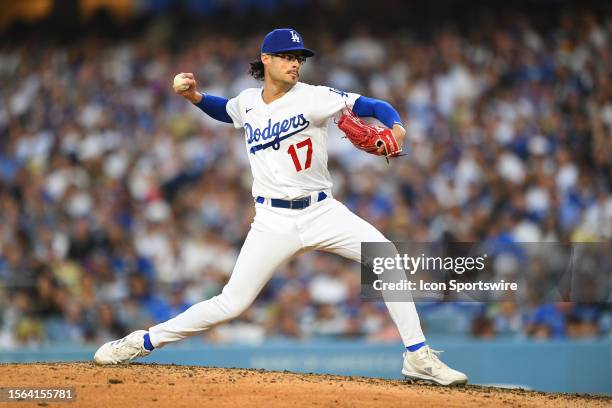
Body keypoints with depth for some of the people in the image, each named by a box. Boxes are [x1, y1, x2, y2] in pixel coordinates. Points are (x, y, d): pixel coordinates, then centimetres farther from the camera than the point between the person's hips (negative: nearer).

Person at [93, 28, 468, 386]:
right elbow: (225, 111, 29)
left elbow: (372, 106, -13)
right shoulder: (247, 101, 4)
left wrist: (396, 128, -34)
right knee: (231, 304, -5)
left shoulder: (313, 97, -7)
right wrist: (195, 97, 9)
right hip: (273, 220, 1)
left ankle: (418, 357, -10)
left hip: (322, 211, -1)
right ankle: (146, 341, 12)